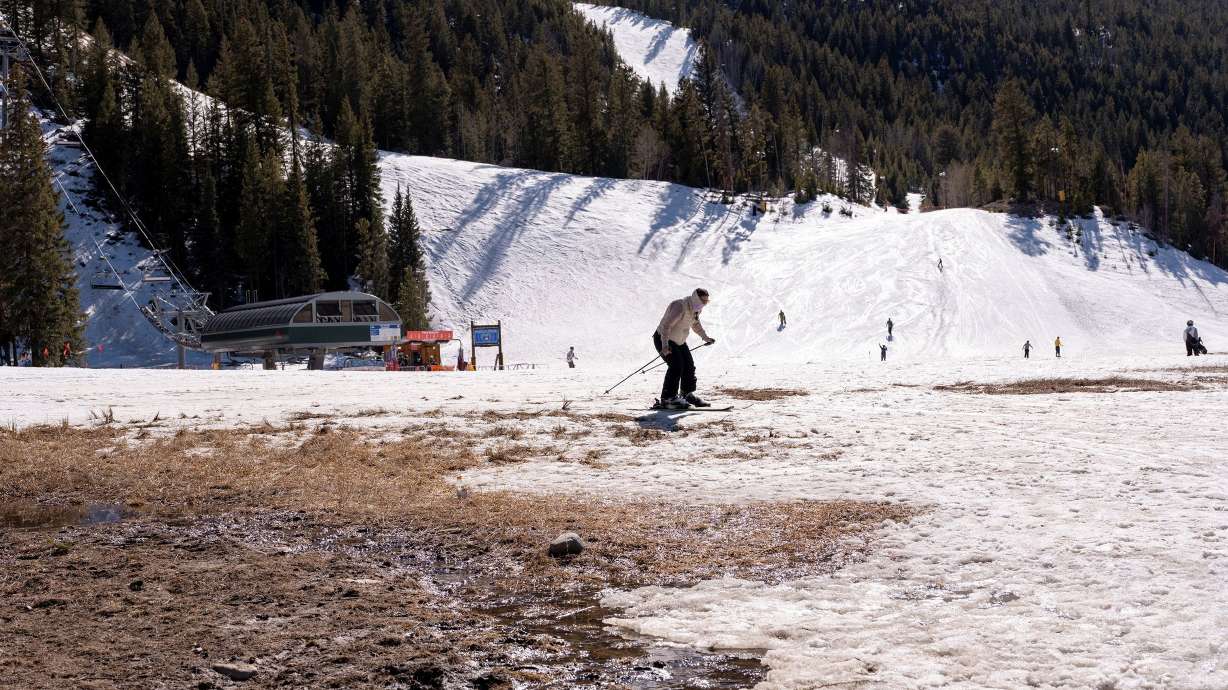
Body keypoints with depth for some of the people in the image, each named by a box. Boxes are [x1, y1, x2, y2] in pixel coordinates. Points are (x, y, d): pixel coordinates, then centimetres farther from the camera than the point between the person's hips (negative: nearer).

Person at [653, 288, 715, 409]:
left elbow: (695, 323, 23)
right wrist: (665, 345, -44)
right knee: (676, 366, -20)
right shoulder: (680, 307, -29)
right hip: (663, 339, -9)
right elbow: (666, 325, -35)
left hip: (679, 341, 9)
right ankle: (668, 398, -14)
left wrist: (705, 337, 29)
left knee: (689, 365, 10)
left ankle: (687, 394, 28)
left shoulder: (695, 309, 0)